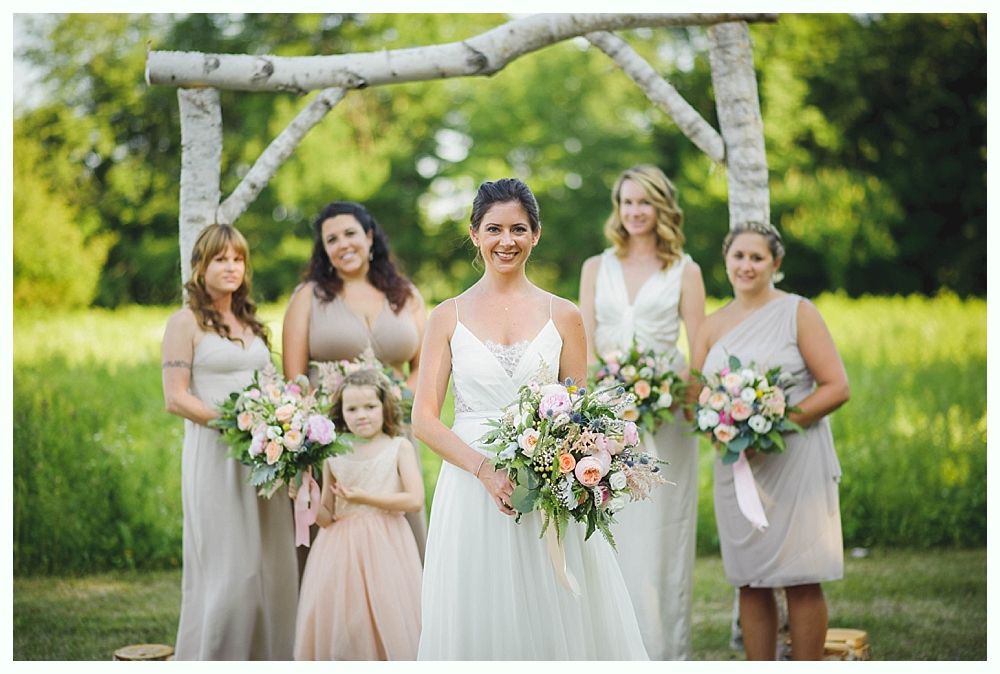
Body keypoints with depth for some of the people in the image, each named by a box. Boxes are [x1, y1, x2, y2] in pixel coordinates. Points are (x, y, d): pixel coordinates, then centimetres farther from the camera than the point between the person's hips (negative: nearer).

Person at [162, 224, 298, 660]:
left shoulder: (249, 321, 17)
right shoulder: (186, 322, -2)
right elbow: (175, 398, -9)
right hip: (215, 455, -6)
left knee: (270, 565, 5)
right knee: (225, 568, -5)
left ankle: (264, 659, 13)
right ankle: (211, 659, 5)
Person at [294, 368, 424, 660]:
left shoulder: (398, 447, 2)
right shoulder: (333, 455, 7)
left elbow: (415, 500, -9)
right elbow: (326, 517, 10)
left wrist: (366, 498, -14)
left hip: (385, 547, -2)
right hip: (341, 549, 2)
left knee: (385, 623, -5)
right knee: (337, 623, -1)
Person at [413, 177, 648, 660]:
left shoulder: (563, 316, 7)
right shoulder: (448, 317, 5)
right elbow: (424, 419, 0)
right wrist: (486, 469, -14)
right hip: (470, 490, 0)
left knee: (557, 620, 2)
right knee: (478, 625, 3)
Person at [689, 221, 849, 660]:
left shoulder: (797, 313, -1)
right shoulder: (713, 326, 12)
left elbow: (837, 387, -7)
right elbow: (691, 394, 9)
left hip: (795, 463, -4)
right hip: (735, 467, 4)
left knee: (801, 582, -2)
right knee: (750, 581, 6)